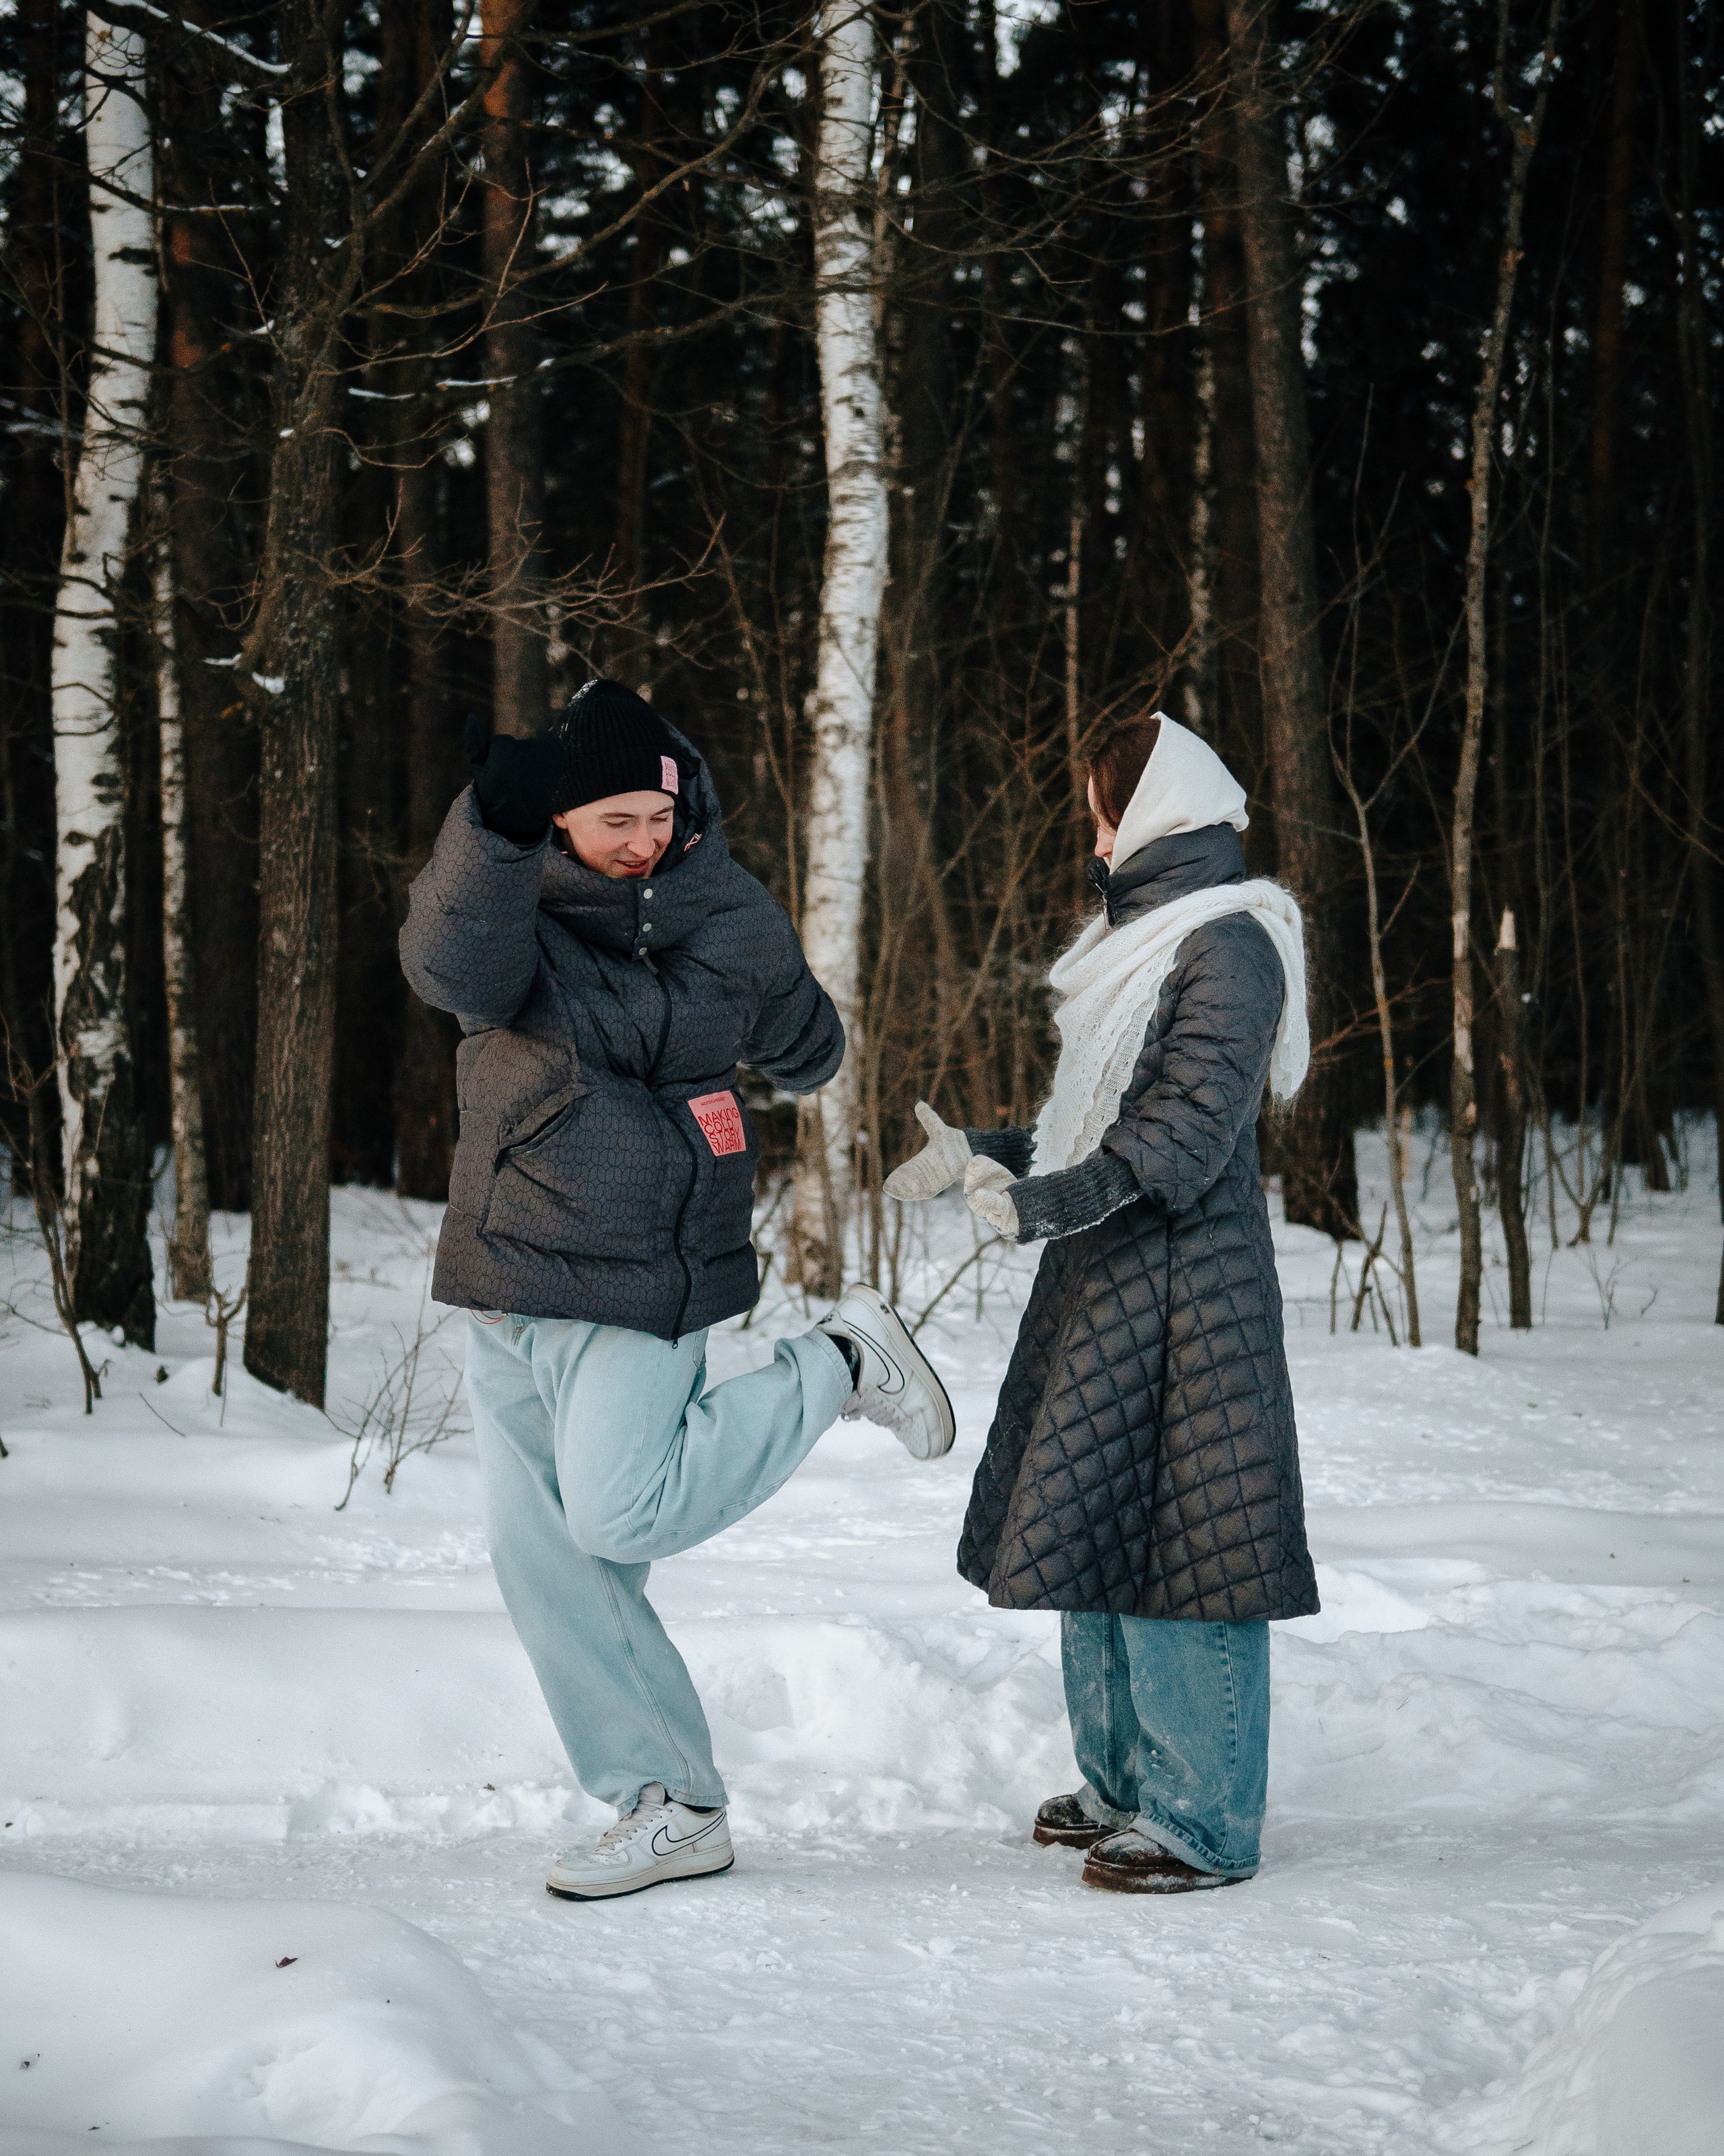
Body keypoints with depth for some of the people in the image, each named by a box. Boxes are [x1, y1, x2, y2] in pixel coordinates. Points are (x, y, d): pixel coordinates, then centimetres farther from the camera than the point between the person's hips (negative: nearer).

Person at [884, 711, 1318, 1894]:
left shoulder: (1229, 943, -11)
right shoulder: (1147, 934, 19)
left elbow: (1188, 1124, -22)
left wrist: (1058, 1198, -31)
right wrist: (982, 1157, 26)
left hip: (1181, 1295, -10)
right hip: (1105, 1286, 10)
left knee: (1168, 1542, -10)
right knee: (1095, 1531, 12)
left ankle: (1202, 1822, -5)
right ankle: (1127, 1784, 22)